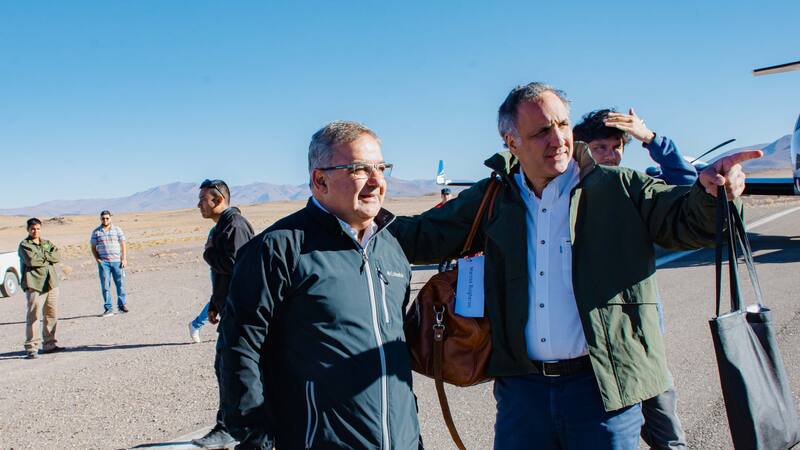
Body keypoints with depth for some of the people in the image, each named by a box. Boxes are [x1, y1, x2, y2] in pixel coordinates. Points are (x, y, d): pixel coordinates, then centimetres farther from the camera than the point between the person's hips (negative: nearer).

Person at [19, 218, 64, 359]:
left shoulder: (48, 244, 18)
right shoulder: (24, 245, 1)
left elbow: (57, 256, 1)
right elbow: (31, 260, -16)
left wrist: (41, 256, -9)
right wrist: (47, 258, -4)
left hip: (51, 284, 6)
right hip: (34, 285, -6)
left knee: (52, 315, 9)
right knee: (33, 317, -9)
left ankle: (50, 344, 19)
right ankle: (31, 348, -6)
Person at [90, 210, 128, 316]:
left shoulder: (117, 229, 9)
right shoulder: (96, 232, 8)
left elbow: (123, 244, 8)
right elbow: (93, 247, 9)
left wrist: (124, 259, -1)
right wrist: (97, 259, -5)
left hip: (117, 261, 0)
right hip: (103, 262, 0)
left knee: (120, 284, 1)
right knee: (105, 286, -2)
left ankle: (121, 305, 13)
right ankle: (108, 309, 2)